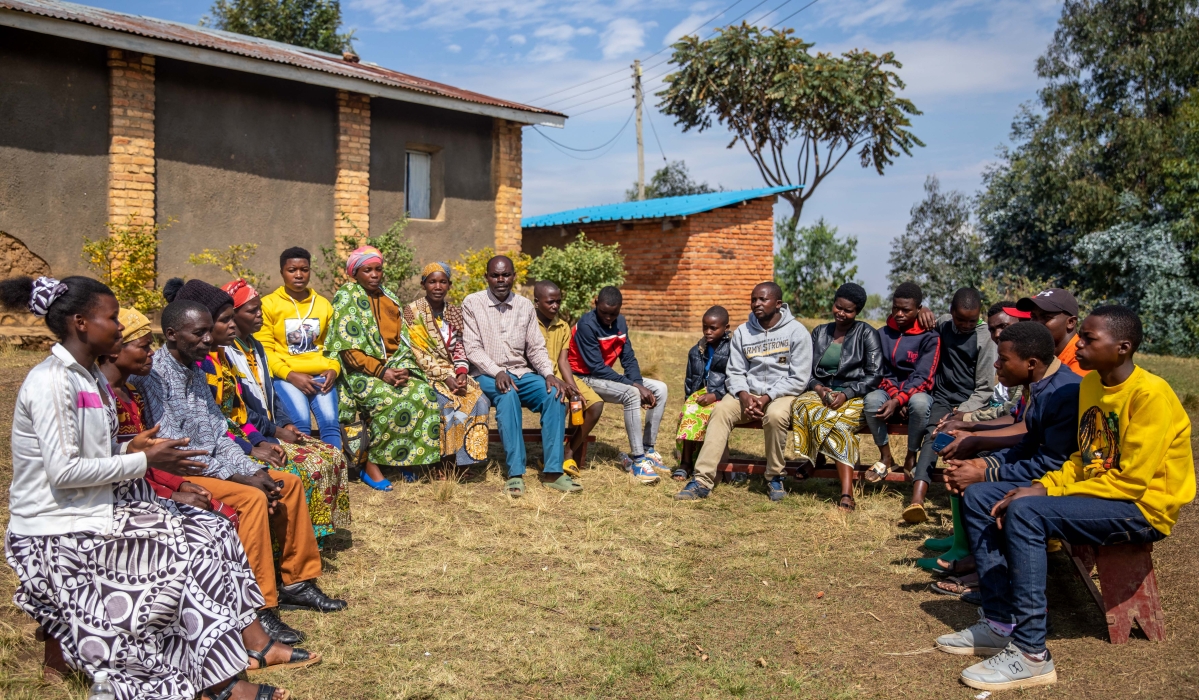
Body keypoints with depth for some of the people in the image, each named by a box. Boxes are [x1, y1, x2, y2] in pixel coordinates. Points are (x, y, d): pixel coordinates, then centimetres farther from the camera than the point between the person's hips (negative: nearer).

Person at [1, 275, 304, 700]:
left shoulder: (90, 376, 12)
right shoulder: (51, 381, -18)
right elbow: (62, 471, -23)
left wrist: (132, 449, -3)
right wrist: (143, 462, -17)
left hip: (98, 507, 9)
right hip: (60, 533, -9)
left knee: (211, 531, -4)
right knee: (186, 549, -16)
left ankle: (256, 642, -2)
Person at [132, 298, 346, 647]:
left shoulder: (195, 371, 12)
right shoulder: (152, 374, -16)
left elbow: (220, 434, 12)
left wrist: (254, 471, -3)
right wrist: (236, 476, -23)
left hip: (212, 465, 10)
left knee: (290, 483, 7)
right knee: (251, 498, -30)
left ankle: (298, 581, 14)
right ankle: (260, 610, -26)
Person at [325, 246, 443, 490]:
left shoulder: (389, 297, 16)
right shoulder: (346, 297, -3)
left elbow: (402, 340, 13)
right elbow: (349, 348, -12)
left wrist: (404, 369, -7)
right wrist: (381, 372, -19)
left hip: (393, 366, 6)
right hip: (360, 371, -6)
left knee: (425, 394, -21)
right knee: (391, 400, -33)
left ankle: (408, 459, -9)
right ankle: (371, 466, -19)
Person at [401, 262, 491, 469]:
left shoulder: (455, 312, 12)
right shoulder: (413, 311, -3)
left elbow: (459, 349, 10)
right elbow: (418, 354, -9)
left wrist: (462, 373, -11)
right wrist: (445, 377, -18)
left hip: (454, 373, 4)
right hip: (426, 375, -4)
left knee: (480, 401, -23)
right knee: (449, 404, -32)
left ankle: (467, 457, -16)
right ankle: (452, 458, -18)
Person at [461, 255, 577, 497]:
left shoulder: (525, 306, 11)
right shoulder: (472, 303, 1)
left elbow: (536, 348, 8)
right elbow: (472, 348, -6)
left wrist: (549, 374, -11)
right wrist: (497, 372, -22)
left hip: (521, 373, 4)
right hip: (487, 375, -4)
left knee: (554, 394, -24)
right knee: (508, 394, -37)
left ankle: (552, 471, -23)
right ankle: (515, 473, -36)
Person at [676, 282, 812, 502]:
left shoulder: (796, 331, -5)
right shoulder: (742, 332, 6)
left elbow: (799, 378, -8)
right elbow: (735, 372, 4)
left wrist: (767, 398, -18)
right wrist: (744, 396, -17)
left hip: (782, 393, -3)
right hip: (748, 393, 3)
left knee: (776, 415, -36)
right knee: (720, 410, -26)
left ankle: (774, 478, -13)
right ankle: (702, 480, -29)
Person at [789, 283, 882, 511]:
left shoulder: (866, 334, 5)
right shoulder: (819, 332, 17)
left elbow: (874, 375, -2)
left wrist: (845, 394, -15)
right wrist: (819, 389, -9)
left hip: (854, 397, -4)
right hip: (820, 392, 4)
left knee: (835, 422, -37)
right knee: (802, 405, -34)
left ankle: (846, 493, -44)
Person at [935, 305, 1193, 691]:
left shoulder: (1150, 394, -19)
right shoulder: (1089, 383, 7)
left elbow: (1131, 481, -22)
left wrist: (1049, 494, -20)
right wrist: (1042, 486, -5)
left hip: (1142, 506, -9)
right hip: (1094, 490, 9)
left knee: (1025, 511, -32)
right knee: (979, 496, -2)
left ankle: (1031, 653, -25)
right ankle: (1001, 623, -5)